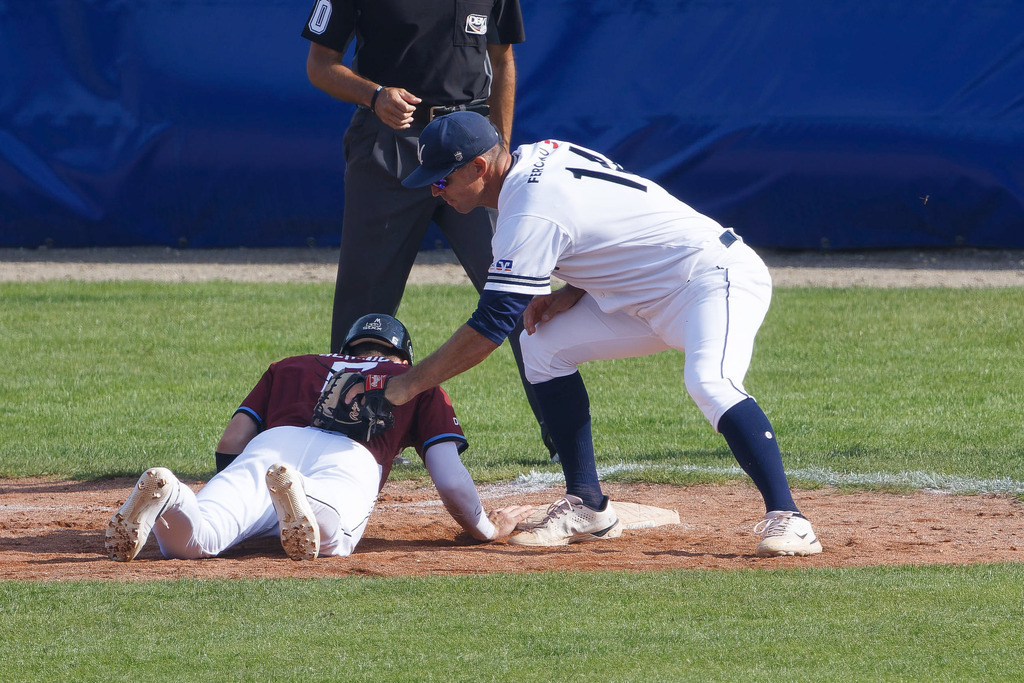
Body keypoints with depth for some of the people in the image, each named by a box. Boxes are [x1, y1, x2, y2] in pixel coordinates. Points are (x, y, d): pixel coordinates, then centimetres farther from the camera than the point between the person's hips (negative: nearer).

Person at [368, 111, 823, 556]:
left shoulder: (530, 214, -22)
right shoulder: (541, 157, 6)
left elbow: (490, 326, -22)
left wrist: (408, 385, -15)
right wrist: (567, 296, 2)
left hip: (717, 278, -10)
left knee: (708, 382, -36)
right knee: (543, 347, 6)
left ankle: (785, 519, -40)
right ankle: (587, 507, 6)